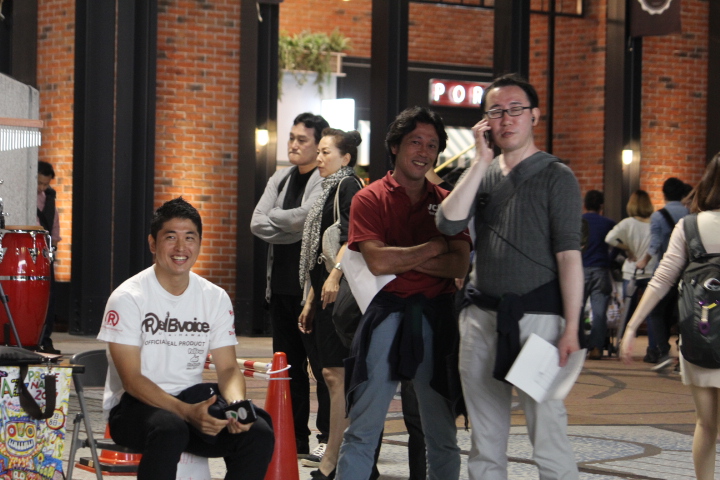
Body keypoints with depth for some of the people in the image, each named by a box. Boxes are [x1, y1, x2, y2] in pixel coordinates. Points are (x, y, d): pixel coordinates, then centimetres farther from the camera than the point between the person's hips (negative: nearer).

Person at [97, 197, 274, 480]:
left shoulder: (216, 298, 5)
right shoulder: (128, 298, -9)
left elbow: (228, 368, 6)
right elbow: (132, 379, -14)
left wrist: (237, 404, -19)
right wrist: (187, 412, -27)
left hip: (193, 397, 5)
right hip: (134, 404, -5)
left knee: (258, 433, -21)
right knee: (170, 429, -39)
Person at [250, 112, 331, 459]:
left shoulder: (327, 181, -7)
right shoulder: (280, 179, 16)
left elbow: (304, 216, -21)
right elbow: (257, 223, 5)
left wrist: (275, 217, -3)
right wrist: (294, 231, -9)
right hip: (281, 284, 8)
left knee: (321, 364, -5)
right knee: (288, 365, 11)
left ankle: (328, 438, -1)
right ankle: (294, 439, 18)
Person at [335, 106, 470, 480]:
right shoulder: (370, 199, 2)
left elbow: (458, 265, -1)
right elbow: (377, 260, -13)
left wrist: (403, 259, -11)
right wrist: (433, 248, -5)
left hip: (436, 320, 3)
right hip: (386, 317, -3)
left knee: (442, 432, 8)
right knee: (363, 428, -3)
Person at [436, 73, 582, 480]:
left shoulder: (556, 177, 0)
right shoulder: (482, 175, 15)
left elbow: (569, 255, -6)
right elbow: (448, 223, -2)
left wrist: (571, 328, -14)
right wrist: (482, 161, -4)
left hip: (537, 316, -5)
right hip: (482, 315, 5)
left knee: (548, 437, -10)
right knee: (485, 442, 9)